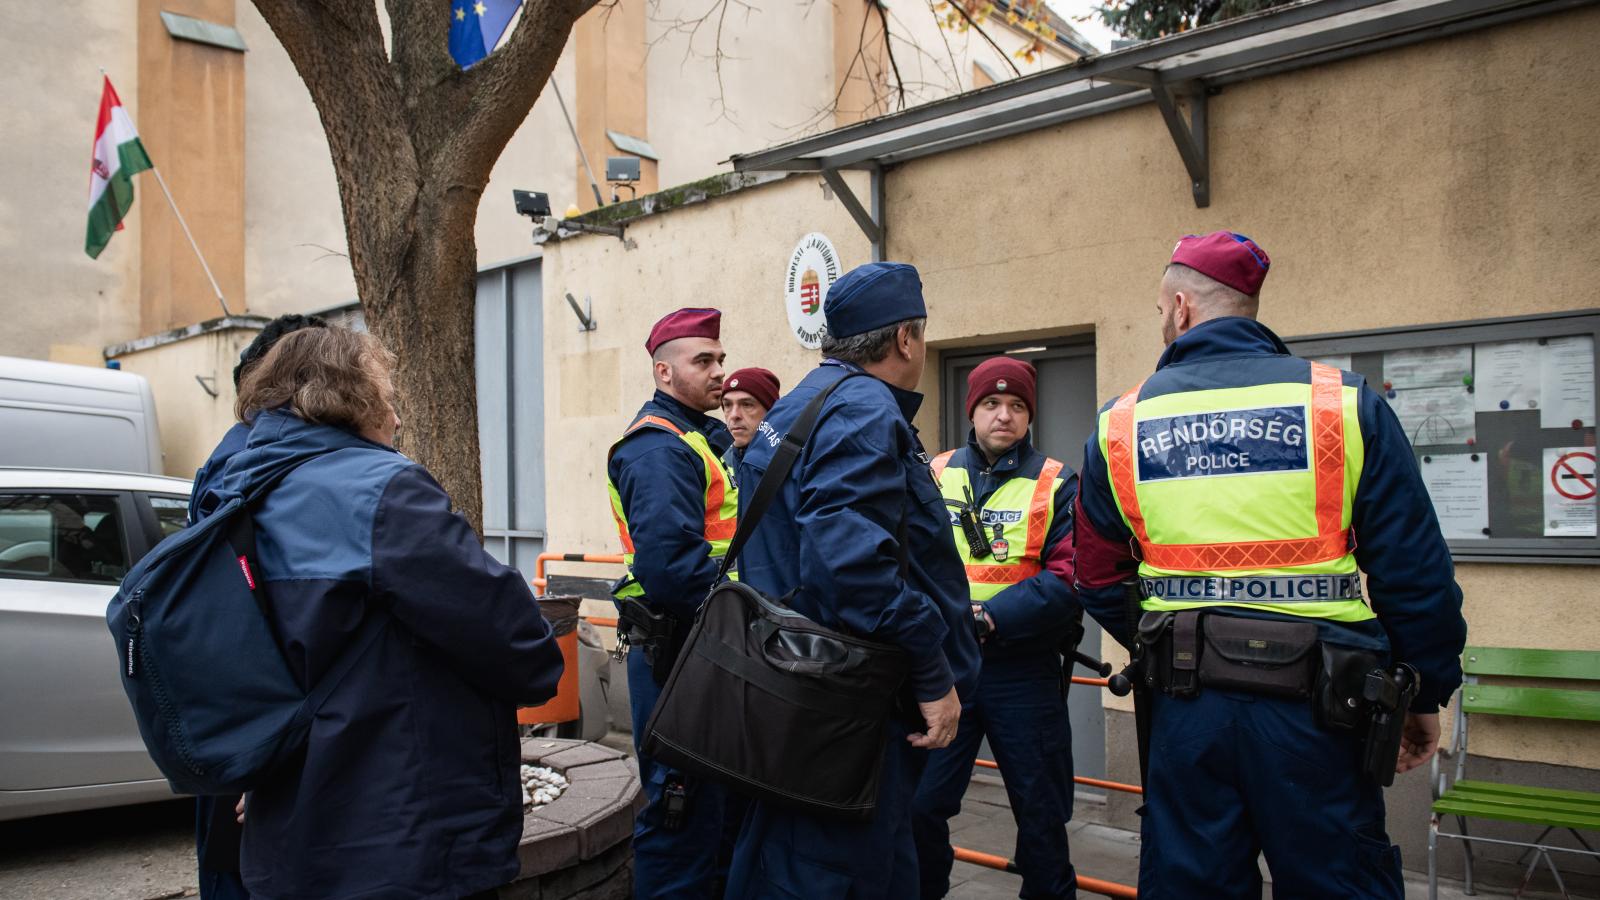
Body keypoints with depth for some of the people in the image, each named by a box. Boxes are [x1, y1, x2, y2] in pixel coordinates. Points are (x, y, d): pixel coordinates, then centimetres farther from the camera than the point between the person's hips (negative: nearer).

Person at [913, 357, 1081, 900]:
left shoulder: (1057, 485, -1)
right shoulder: (933, 476, 6)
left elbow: (1070, 578, -12)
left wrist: (990, 618, -20)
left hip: (1024, 667, -1)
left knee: (1040, 812, 12)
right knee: (919, 802, 6)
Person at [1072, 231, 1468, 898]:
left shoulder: (1120, 426, 2)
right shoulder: (1347, 405, -4)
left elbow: (1098, 580, 8)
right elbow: (1414, 569, -3)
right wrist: (1426, 693, 9)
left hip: (1184, 704, 2)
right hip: (1312, 703, -1)